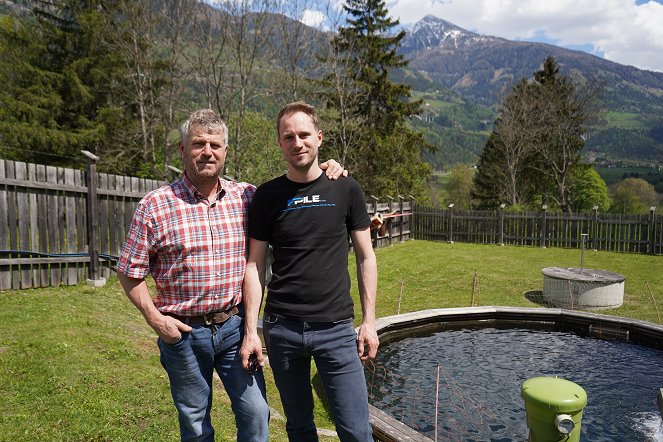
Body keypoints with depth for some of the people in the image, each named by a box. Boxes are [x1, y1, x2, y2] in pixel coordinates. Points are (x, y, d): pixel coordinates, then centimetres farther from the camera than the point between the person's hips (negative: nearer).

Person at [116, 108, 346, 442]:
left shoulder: (247, 197, -2)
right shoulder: (154, 206, -8)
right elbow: (129, 273, 0)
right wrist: (154, 318, -9)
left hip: (234, 325, 2)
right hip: (182, 331, -1)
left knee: (255, 412, 6)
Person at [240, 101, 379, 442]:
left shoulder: (345, 189, 1)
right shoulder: (267, 196, 2)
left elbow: (365, 257, 4)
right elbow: (255, 266, 3)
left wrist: (369, 321, 0)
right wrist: (250, 331, -2)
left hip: (336, 328, -1)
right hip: (282, 329, 1)